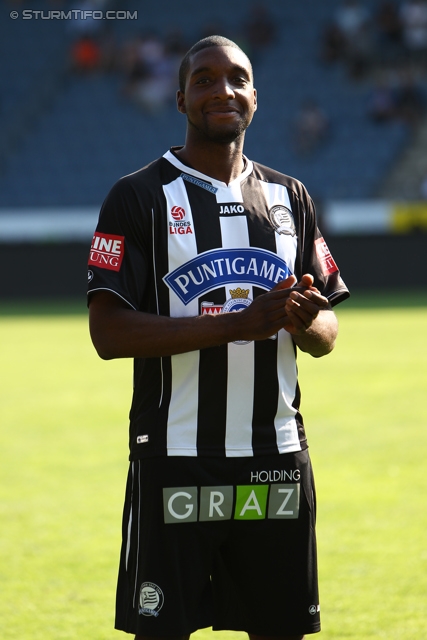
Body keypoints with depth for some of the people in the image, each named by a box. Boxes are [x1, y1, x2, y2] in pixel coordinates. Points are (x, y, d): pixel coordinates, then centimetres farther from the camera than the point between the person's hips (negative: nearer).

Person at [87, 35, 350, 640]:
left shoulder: (289, 198, 13)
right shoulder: (139, 197, -3)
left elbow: (326, 336, 15)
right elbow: (109, 333, -12)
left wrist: (305, 321, -10)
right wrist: (236, 323, -20)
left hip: (277, 460, 4)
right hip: (176, 462, -4)